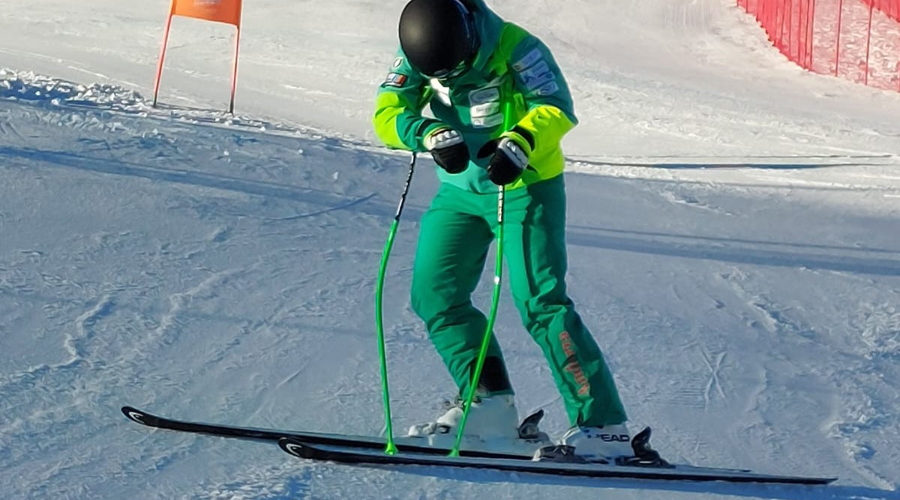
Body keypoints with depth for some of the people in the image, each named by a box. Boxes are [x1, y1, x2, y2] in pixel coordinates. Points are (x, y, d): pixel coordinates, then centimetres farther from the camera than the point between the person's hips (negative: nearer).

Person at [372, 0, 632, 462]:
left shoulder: (514, 49, -22)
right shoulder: (416, 56, -9)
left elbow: (557, 109, -23)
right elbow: (388, 114, -16)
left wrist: (519, 144, -41)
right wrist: (431, 134, -35)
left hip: (524, 186, -6)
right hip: (459, 189, 6)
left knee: (539, 302, -15)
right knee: (435, 294, 0)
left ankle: (602, 425, -13)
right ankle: (490, 404, 9)